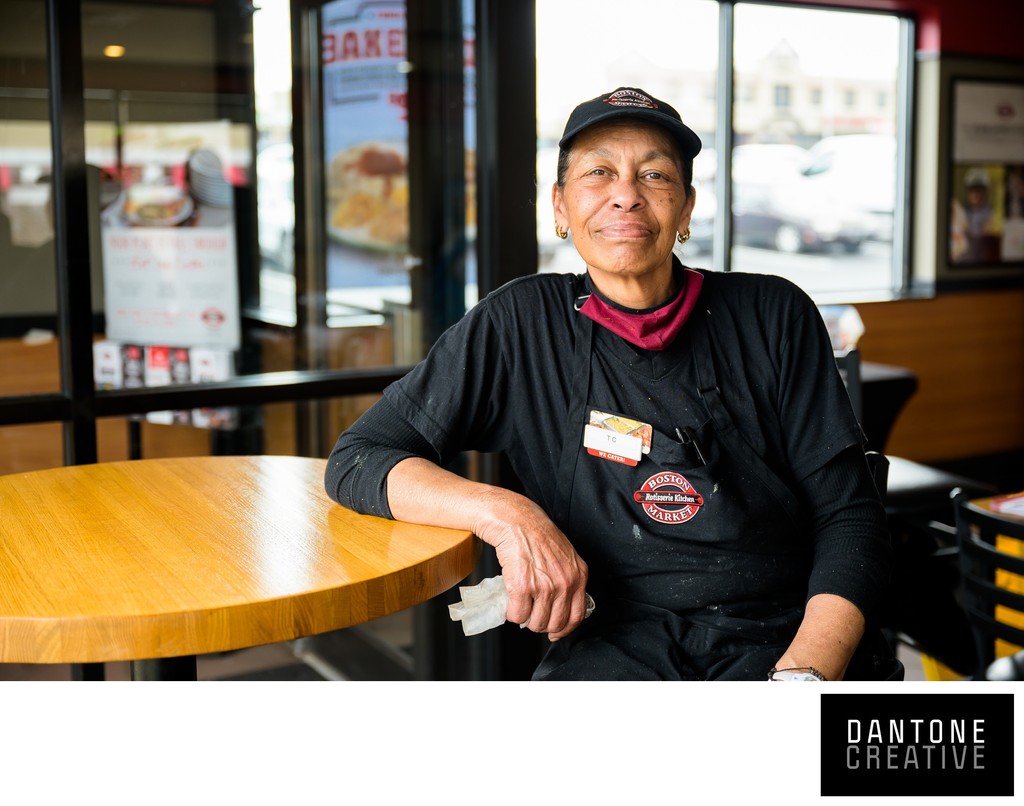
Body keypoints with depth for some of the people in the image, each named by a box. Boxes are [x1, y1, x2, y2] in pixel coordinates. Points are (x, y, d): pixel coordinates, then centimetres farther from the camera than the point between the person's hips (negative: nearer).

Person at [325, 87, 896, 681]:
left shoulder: (774, 317, 5)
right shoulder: (521, 325, 3)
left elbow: (850, 515, 3)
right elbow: (358, 459, 3)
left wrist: (807, 672, -15)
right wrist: (505, 514, -15)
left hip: (780, 635, 1)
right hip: (615, 638, 0)